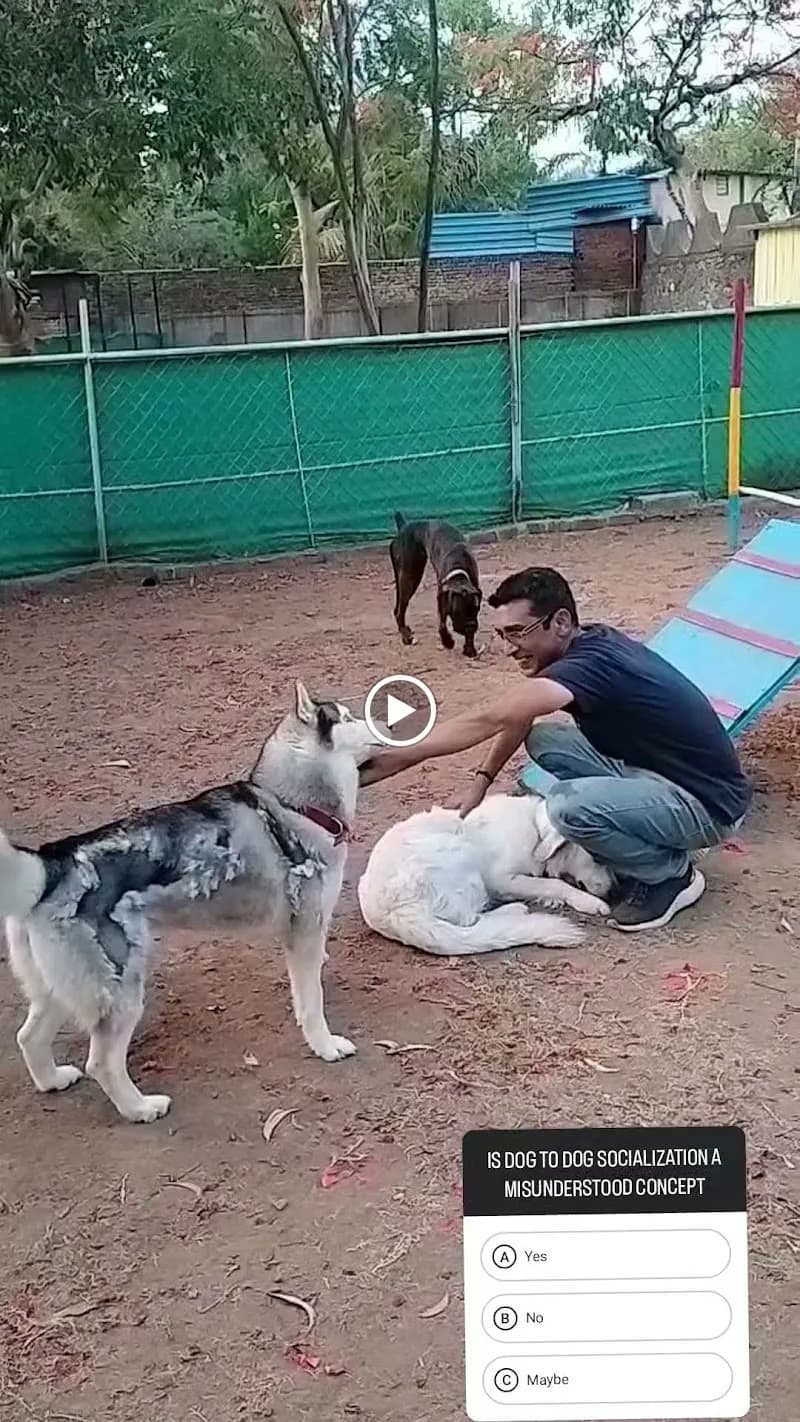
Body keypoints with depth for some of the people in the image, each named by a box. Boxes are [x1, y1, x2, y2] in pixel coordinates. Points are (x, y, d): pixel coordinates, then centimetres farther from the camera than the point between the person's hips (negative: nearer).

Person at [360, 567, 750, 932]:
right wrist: (481, 780, 1)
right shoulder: (589, 643, 1)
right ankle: (630, 853, 8)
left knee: (569, 804, -31)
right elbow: (517, 718, 12)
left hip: (708, 802, -9)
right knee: (544, 738, 2)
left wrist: (398, 757, -35)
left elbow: (490, 720, -36)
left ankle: (671, 874, -4)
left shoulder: (593, 663, -26)